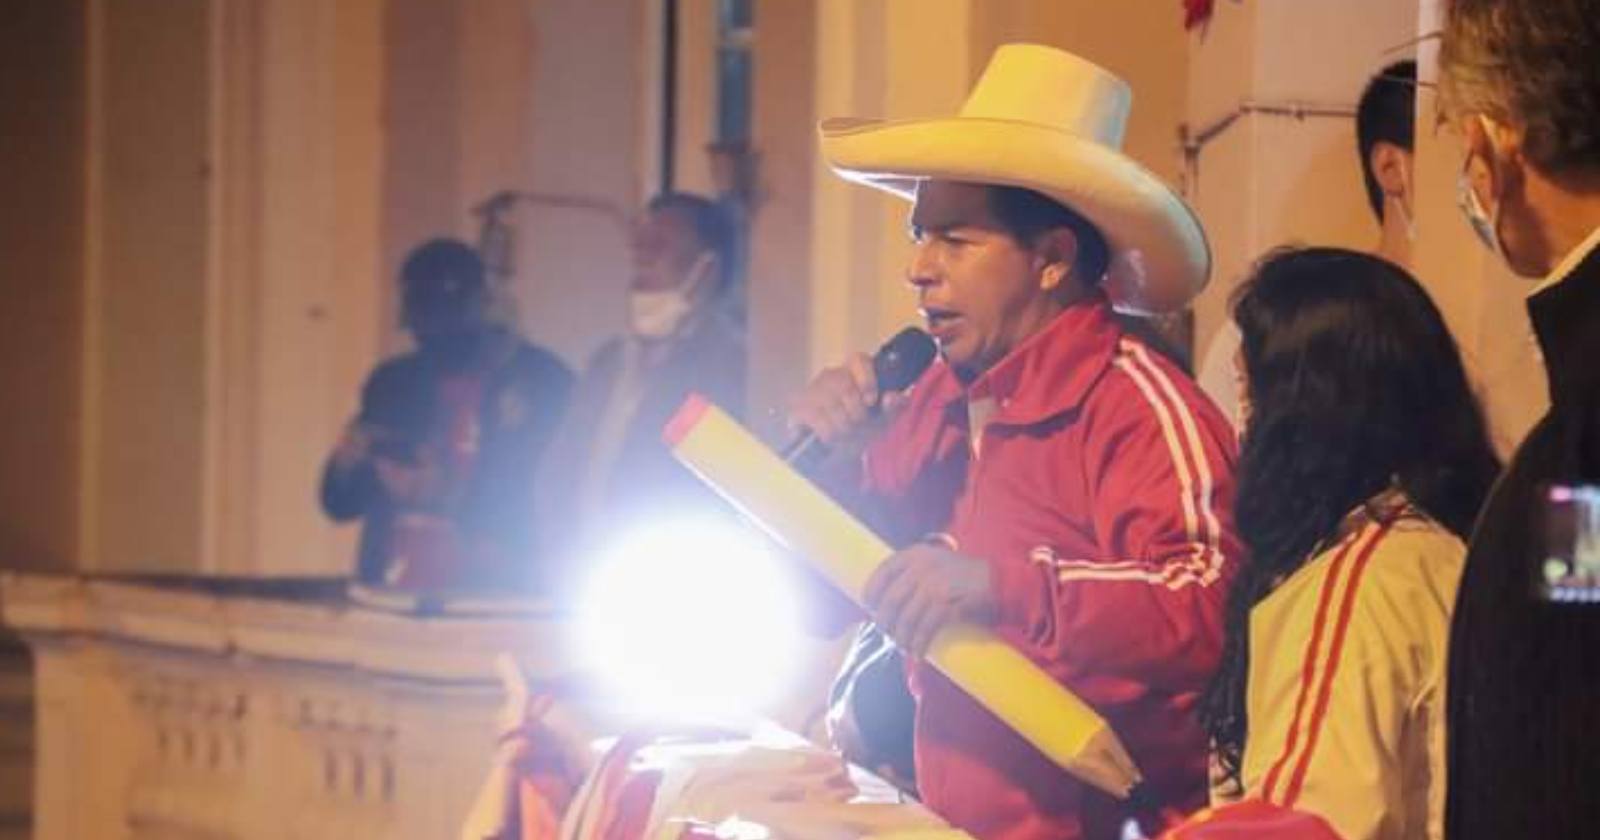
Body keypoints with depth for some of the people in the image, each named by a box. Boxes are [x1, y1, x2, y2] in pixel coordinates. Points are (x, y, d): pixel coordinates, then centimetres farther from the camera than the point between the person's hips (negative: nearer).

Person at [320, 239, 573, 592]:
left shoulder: (541, 380, -1)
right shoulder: (392, 383, 12)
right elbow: (340, 504, 16)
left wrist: (457, 499, -14)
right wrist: (347, 464, -6)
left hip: (492, 593, -4)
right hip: (395, 597, 4)